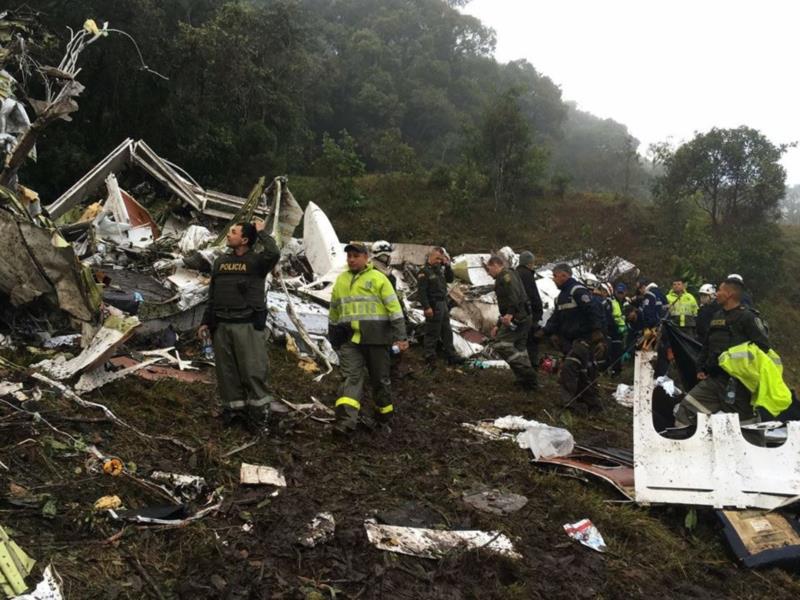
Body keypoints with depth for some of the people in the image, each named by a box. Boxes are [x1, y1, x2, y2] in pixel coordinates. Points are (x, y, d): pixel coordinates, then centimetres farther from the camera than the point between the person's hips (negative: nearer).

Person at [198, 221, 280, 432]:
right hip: (221, 325, 5)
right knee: (227, 369, 8)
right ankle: (233, 406, 20)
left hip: (248, 325, -5)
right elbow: (212, 295, 19)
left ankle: (259, 410, 4)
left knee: (254, 369, -5)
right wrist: (206, 322, 15)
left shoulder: (256, 260, -1)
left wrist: (261, 232, -11)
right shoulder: (221, 261, 15)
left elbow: (273, 253, -26)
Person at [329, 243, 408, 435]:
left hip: (375, 337, -3)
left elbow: (394, 308, -5)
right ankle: (346, 420, -18)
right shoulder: (341, 280, 14)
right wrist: (333, 339, 24)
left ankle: (384, 410, 31)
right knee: (351, 377, -9)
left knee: (379, 377, 9)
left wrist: (400, 337, -10)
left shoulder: (377, 278, -1)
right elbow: (334, 313, 23)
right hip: (350, 339, 3)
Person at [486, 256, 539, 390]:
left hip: (516, 317, -10)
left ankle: (526, 373, -15)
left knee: (502, 344, -13)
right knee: (518, 349, 12)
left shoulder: (506, 275, -3)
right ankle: (527, 380, 13)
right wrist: (498, 326, 31)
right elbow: (505, 306, 33)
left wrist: (510, 313, -32)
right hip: (523, 317, 10)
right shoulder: (502, 279, 28)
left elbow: (514, 293, -23)